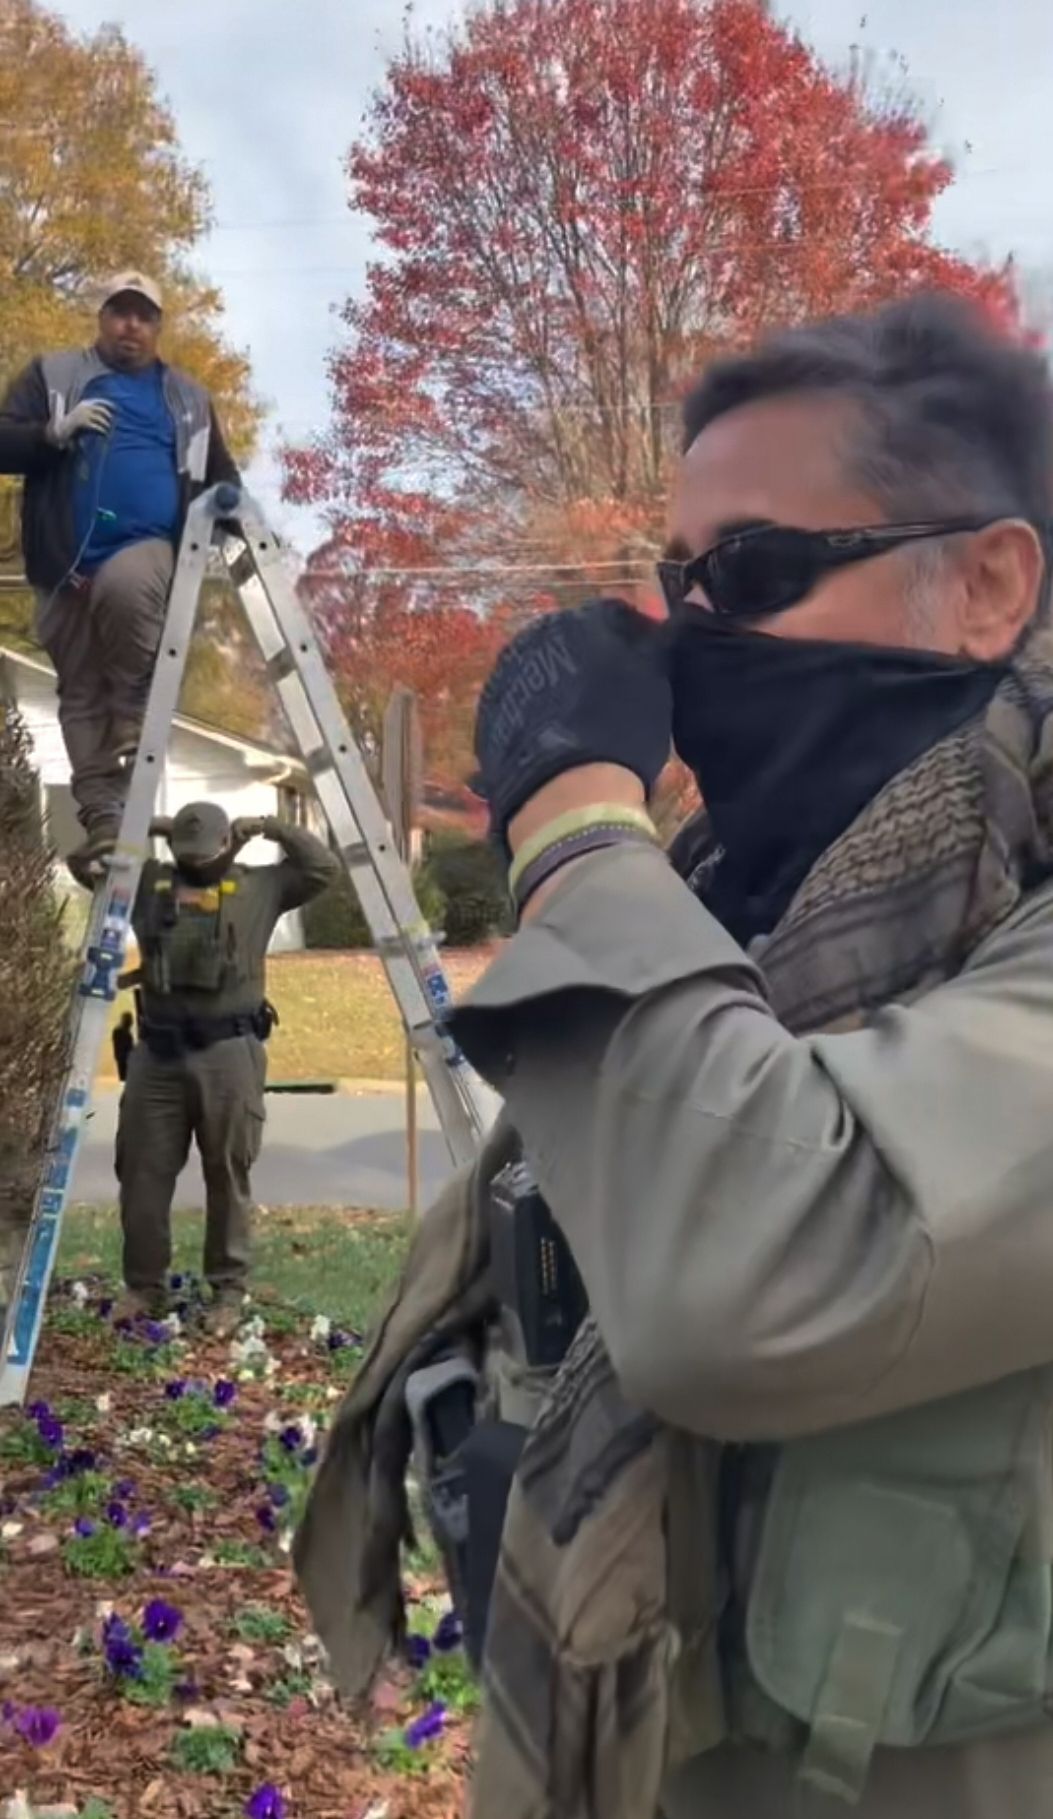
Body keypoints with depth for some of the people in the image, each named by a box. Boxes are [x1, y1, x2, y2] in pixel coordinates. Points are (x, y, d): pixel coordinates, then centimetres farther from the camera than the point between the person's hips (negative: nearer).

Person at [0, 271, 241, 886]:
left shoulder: (188, 398, 20)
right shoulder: (53, 374, 14)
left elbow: (222, 478, 26)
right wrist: (55, 432, -13)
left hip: (148, 550, -1)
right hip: (68, 565, 1)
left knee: (124, 586, -36)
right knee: (81, 693, -3)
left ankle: (136, 716, -16)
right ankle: (104, 818, 0)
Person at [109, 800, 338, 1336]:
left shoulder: (262, 885, 8)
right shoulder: (148, 881, 14)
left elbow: (323, 866, 5)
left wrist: (272, 828, 3)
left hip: (229, 1052, -3)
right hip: (157, 1052, 3)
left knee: (227, 1176, 2)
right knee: (143, 1172, 6)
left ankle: (228, 1290, 12)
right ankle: (143, 1285, 19)